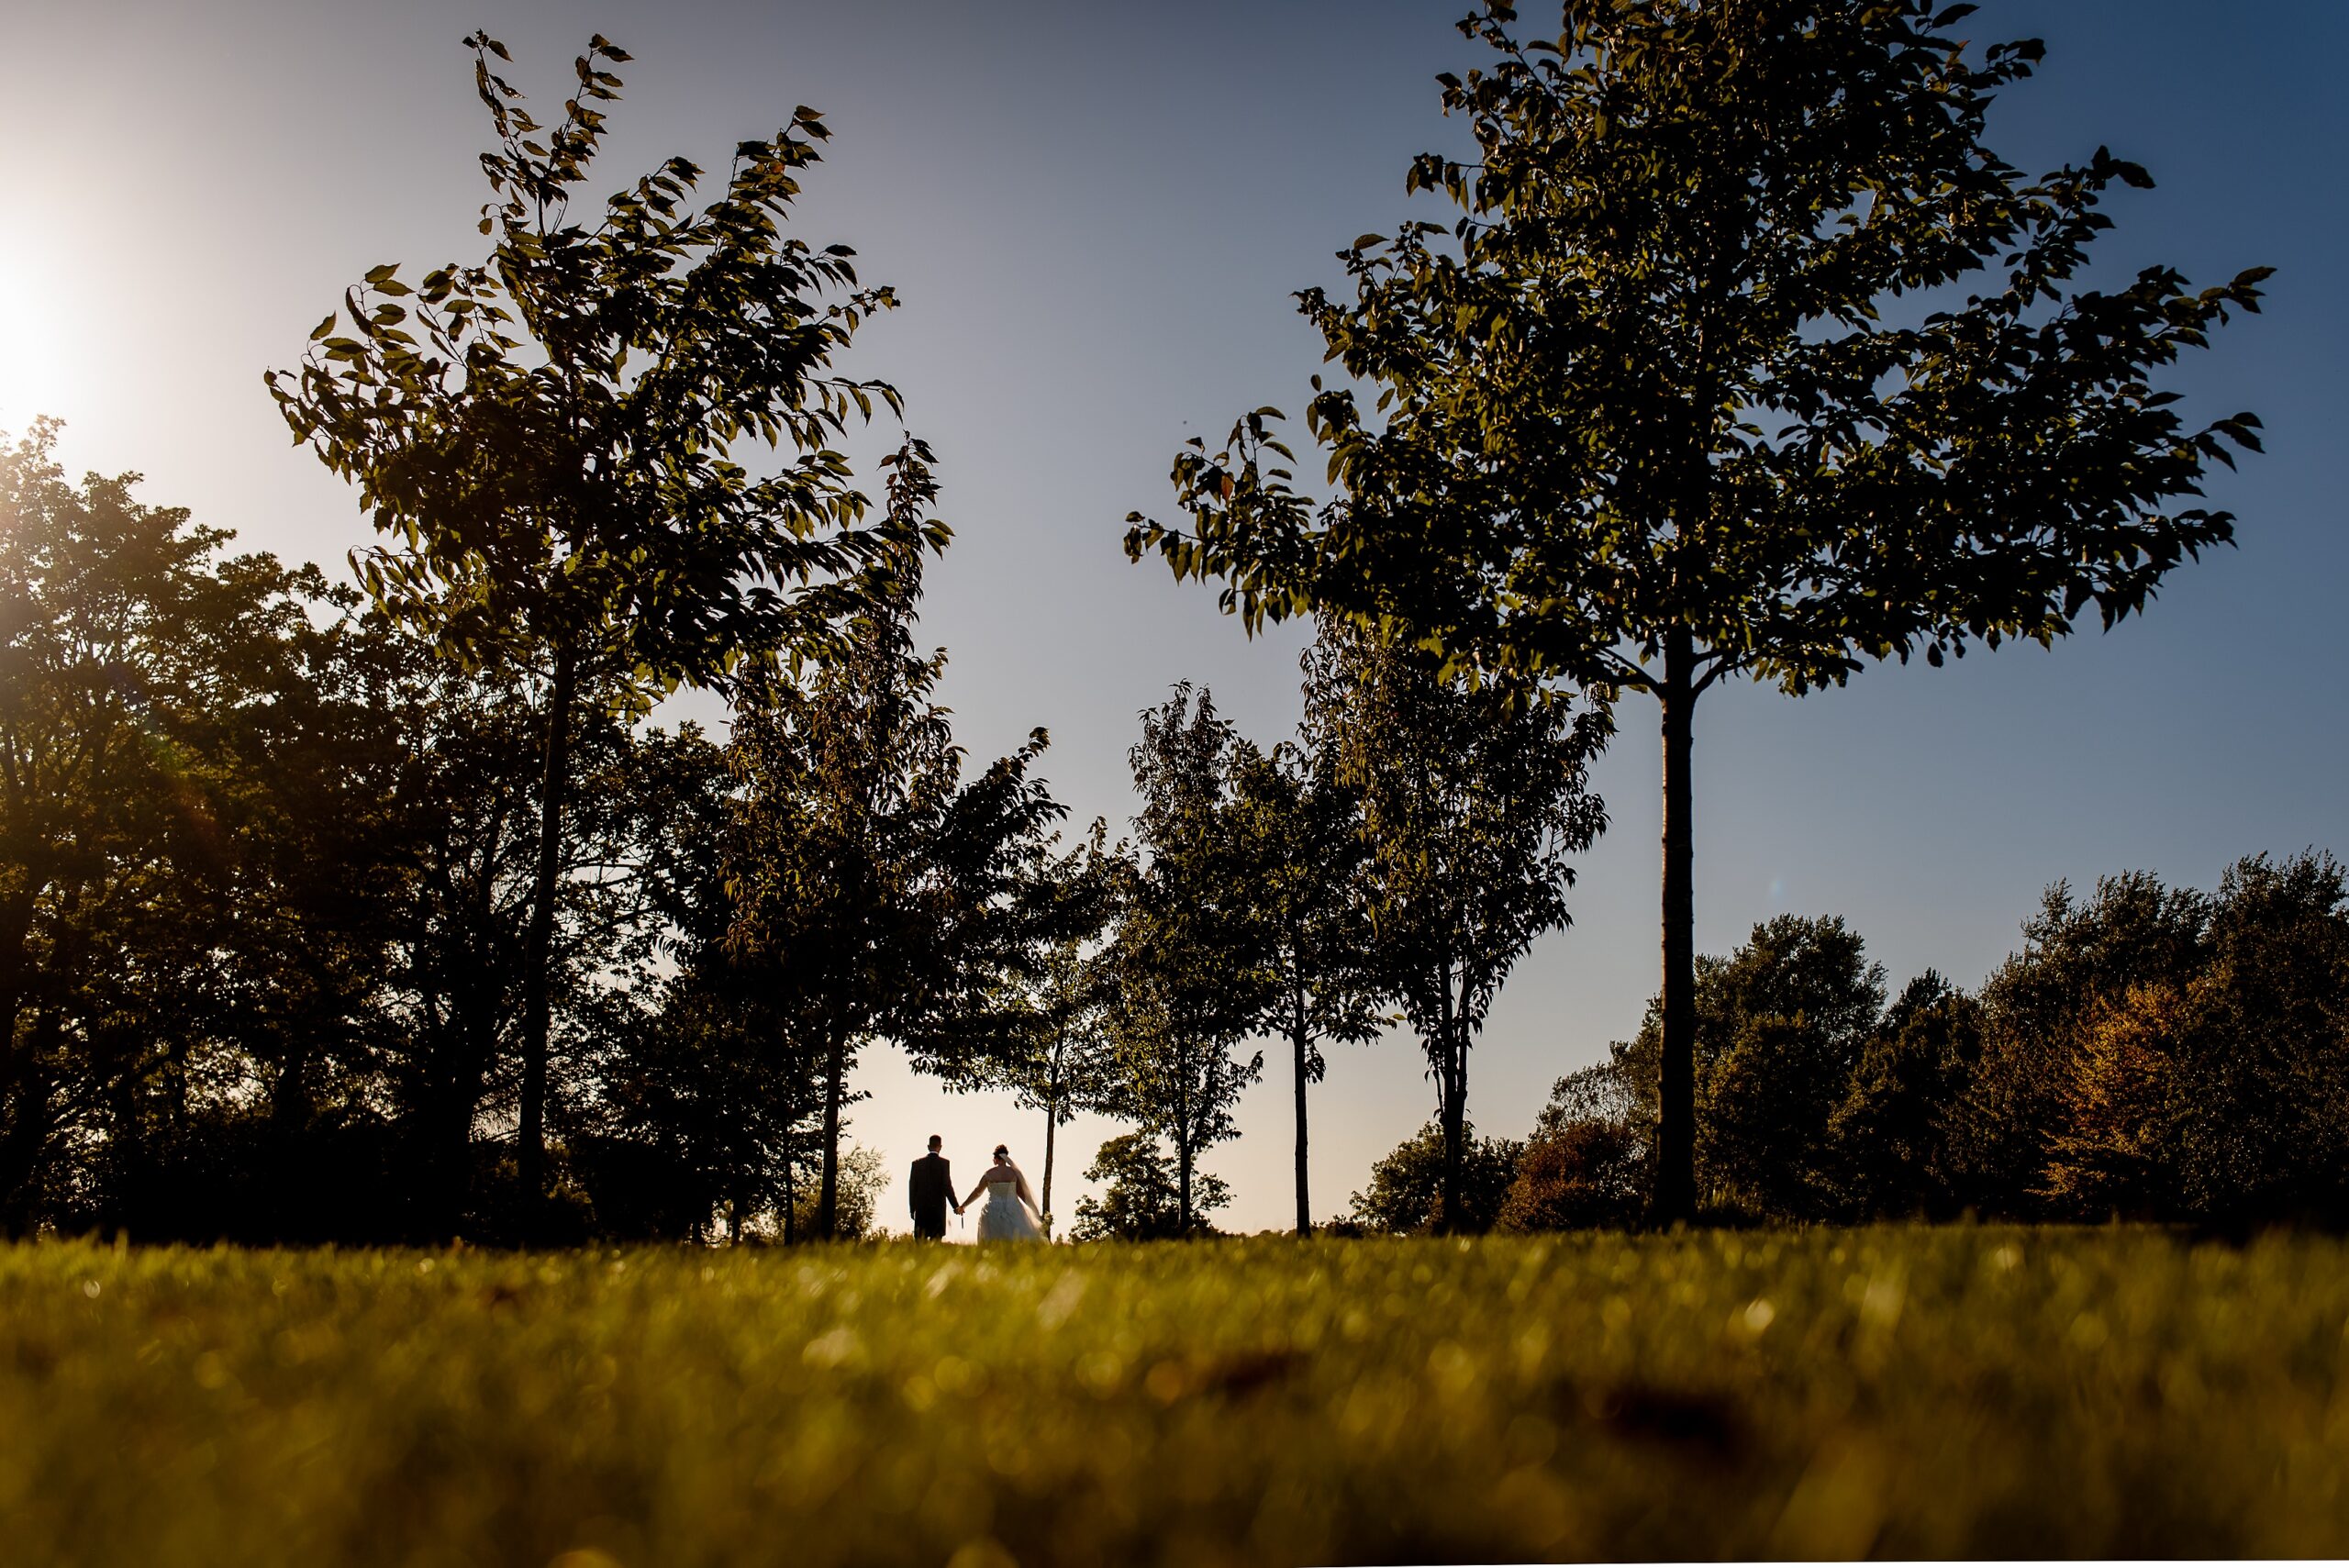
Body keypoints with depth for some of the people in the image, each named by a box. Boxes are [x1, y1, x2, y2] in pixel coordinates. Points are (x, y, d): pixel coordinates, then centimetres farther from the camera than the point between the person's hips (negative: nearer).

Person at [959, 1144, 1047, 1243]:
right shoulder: (1014, 1172, -1)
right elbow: (1022, 1194, 2)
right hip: (1013, 1211, 0)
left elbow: (977, 1192, 9)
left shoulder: (989, 1173, -2)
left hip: (993, 1211, 0)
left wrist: (963, 1206, 22)